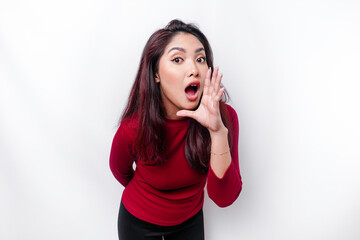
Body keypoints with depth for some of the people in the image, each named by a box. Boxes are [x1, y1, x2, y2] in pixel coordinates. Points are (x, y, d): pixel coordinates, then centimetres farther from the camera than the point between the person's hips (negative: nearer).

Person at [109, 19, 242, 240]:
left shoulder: (223, 116, -24)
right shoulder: (133, 130, -28)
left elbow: (223, 198, -28)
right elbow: (120, 170, -5)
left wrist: (218, 131, -40)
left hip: (191, 221, 2)